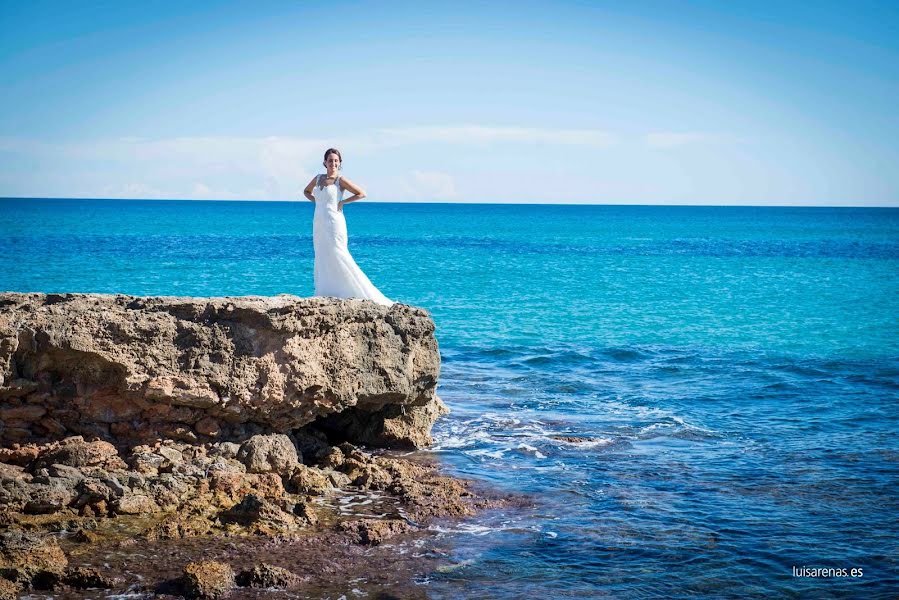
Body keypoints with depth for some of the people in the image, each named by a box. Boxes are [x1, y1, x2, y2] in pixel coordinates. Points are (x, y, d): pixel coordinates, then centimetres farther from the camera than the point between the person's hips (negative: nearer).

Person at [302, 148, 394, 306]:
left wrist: (342, 202, -7)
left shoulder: (340, 180, -5)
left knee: (337, 258, -11)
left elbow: (361, 194, -7)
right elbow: (306, 191, 29)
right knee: (322, 259, 6)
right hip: (319, 225, 7)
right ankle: (325, 294, 8)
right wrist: (316, 201, 11)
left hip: (334, 224, -7)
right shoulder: (318, 179, 11)